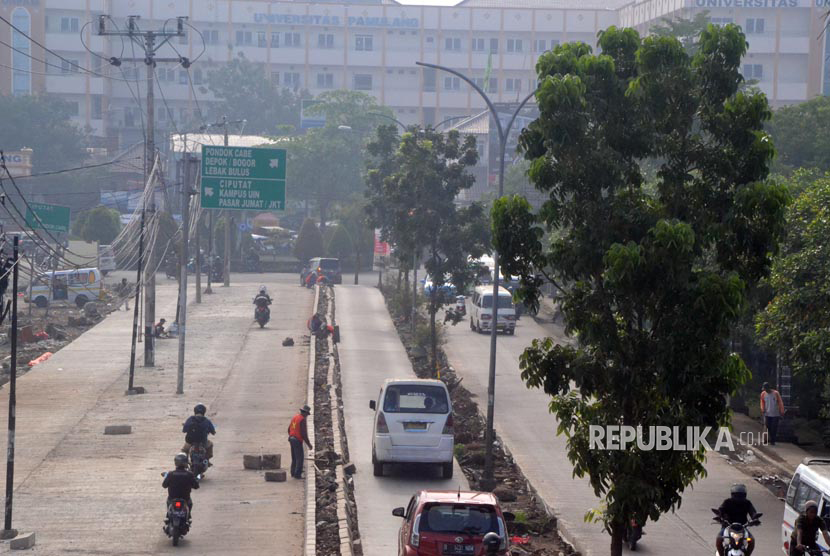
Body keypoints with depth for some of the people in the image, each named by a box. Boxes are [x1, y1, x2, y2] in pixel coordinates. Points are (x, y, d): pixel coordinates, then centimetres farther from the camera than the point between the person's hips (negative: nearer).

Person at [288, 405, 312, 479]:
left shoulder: (295, 417, 10)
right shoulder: (302, 420, -17)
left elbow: (289, 429, 18)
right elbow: (304, 433, -20)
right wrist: (309, 444, -13)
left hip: (291, 439, 9)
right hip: (298, 441, -9)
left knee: (294, 457, 18)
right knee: (300, 457, -3)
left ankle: (293, 473, 23)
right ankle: (297, 474, -4)